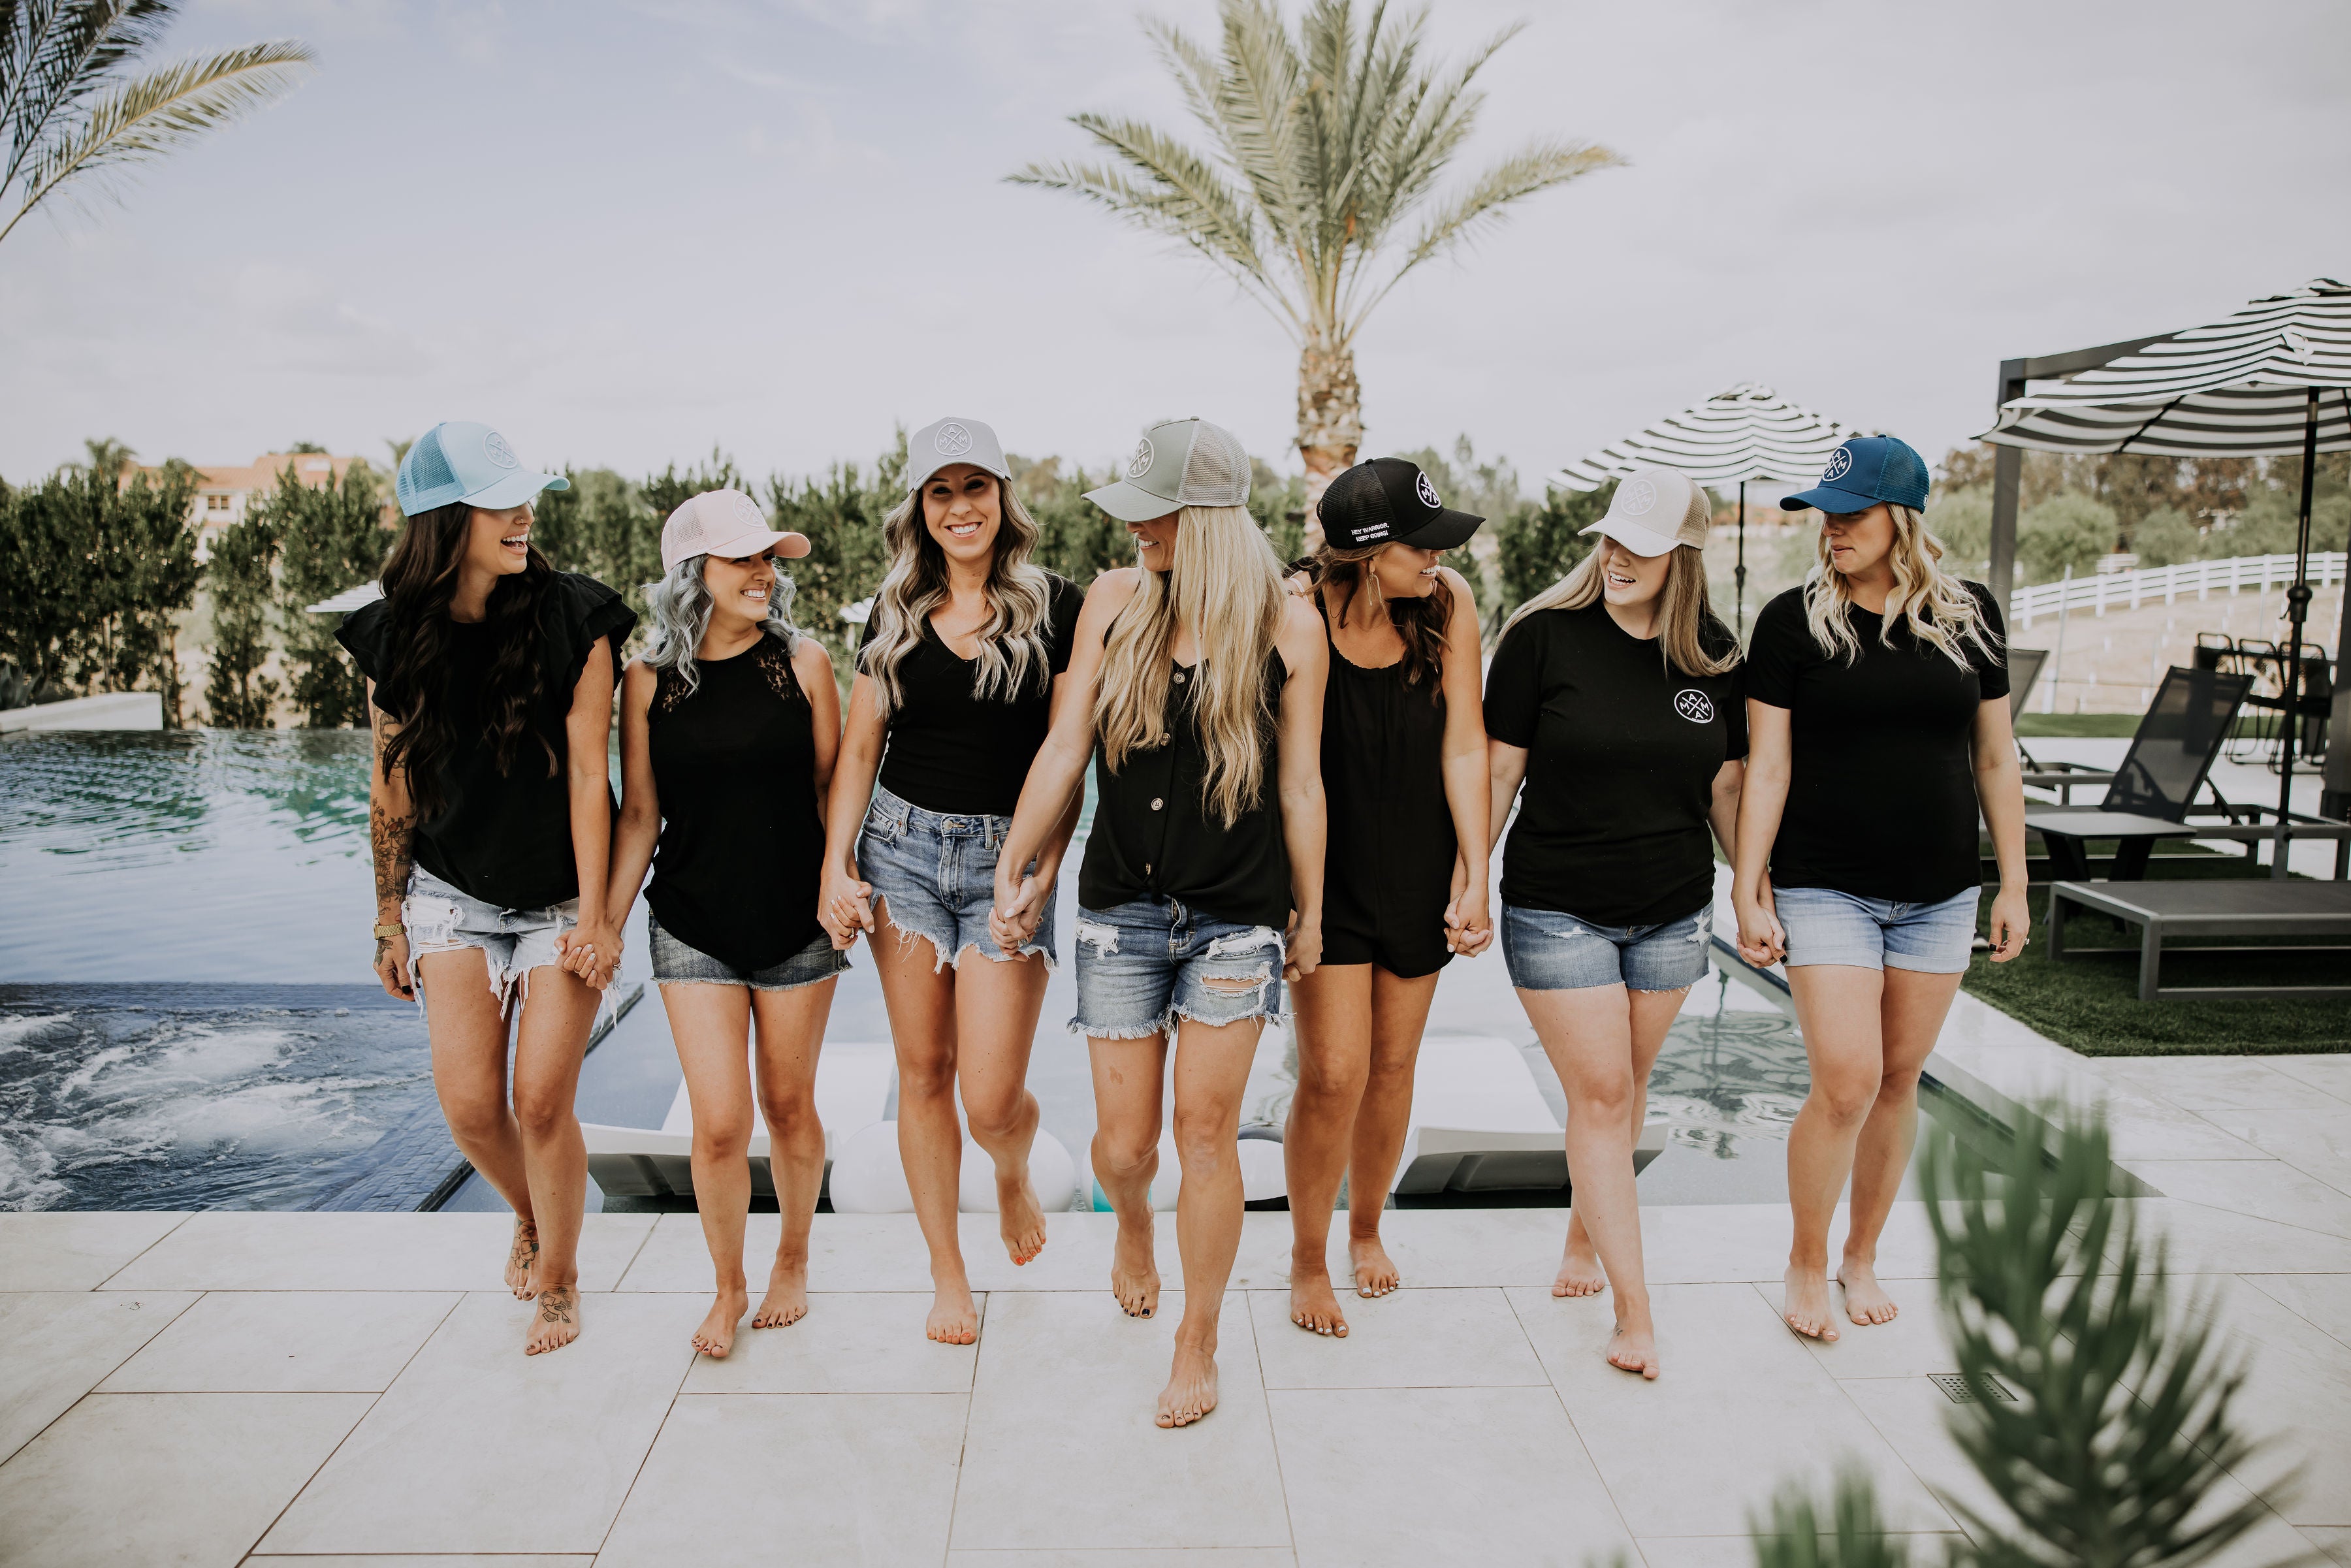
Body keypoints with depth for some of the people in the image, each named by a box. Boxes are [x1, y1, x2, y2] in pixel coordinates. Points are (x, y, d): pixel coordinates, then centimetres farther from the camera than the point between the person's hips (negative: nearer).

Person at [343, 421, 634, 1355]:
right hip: (453, 894, 3)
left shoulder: (573, 621, -14)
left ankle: (558, 1279, 21)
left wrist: (593, 915, -14)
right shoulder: (395, 639, -5)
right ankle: (529, 1218, 33)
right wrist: (389, 921, 8)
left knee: (542, 1102, -3)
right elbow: (390, 790, 3)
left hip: (560, 896, -2)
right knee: (469, 1106, -1)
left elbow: (586, 776, -14)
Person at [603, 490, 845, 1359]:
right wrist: (605, 924, 2)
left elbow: (832, 787, 3)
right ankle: (727, 1287, 22)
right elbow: (639, 814, 4)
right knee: (719, 1124, -4)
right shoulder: (649, 681, -1)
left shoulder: (801, 661, -2)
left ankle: (793, 1259, 37)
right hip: (693, 923, 0)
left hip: (796, 919, 0)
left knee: (789, 1106, 11)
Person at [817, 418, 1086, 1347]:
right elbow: (858, 746, 10)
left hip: (1007, 855, -3)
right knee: (923, 1071, 7)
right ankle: (948, 1276, 24)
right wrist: (837, 863, 0)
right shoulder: (895, 614, 8)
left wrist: (1042, 871, -11)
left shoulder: (1055, 606, -1)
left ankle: (1015, 1175, 32)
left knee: (993, 1101, -6)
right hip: (902, 844, 3)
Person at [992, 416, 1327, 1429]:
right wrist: (1014, 869, 0)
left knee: (1206, 1132, 0)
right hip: (1120, 906, 2)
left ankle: (1198, 1344, 21)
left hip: (1236, 914, -2)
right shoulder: (1116, 602, 1)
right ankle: (1133, 1228, 45)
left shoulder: (1287, 627, -4)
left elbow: (1299, 785, 2)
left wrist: (1309, 915, 6)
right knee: (1124, 1141, 7)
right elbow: (1064, 746, 3)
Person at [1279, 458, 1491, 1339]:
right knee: (1334, 1074, -7)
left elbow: (1463, 745, -4)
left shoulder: (1448, 604, -8)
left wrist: (1475, 876, -5)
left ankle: (1366, 1229, 38)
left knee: (1392, 1066, 13)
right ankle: (1308, 1258, 18)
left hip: (1417, 870, 4)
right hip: (1325, 870, -3)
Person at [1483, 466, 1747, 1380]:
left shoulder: (1716, 656, 0)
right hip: (1557, 911, -4)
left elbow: (1727, 787, 10)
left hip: (1672, 911, 4)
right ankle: (1633, 1306, 6)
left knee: (1627, 1089, 15)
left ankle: (1585, 1233, 38)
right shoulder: (1544, 635, -10)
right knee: (1598, 1094, -3)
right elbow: (1500, 769, -6)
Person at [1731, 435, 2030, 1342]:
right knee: (1846, 1082, -10)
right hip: (1825, 887, -3)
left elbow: (1995, 757, 10)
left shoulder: (1970, 615, 3)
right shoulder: (1793, 620, -5)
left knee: (1900, 1078, 10)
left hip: (1940, 893, 3)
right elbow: (1767, 767, -5)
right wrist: (1748, 893, -9)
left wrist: (2013, 884, 8)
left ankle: (1862, 1257, 29)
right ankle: (1807, 1263, 13)